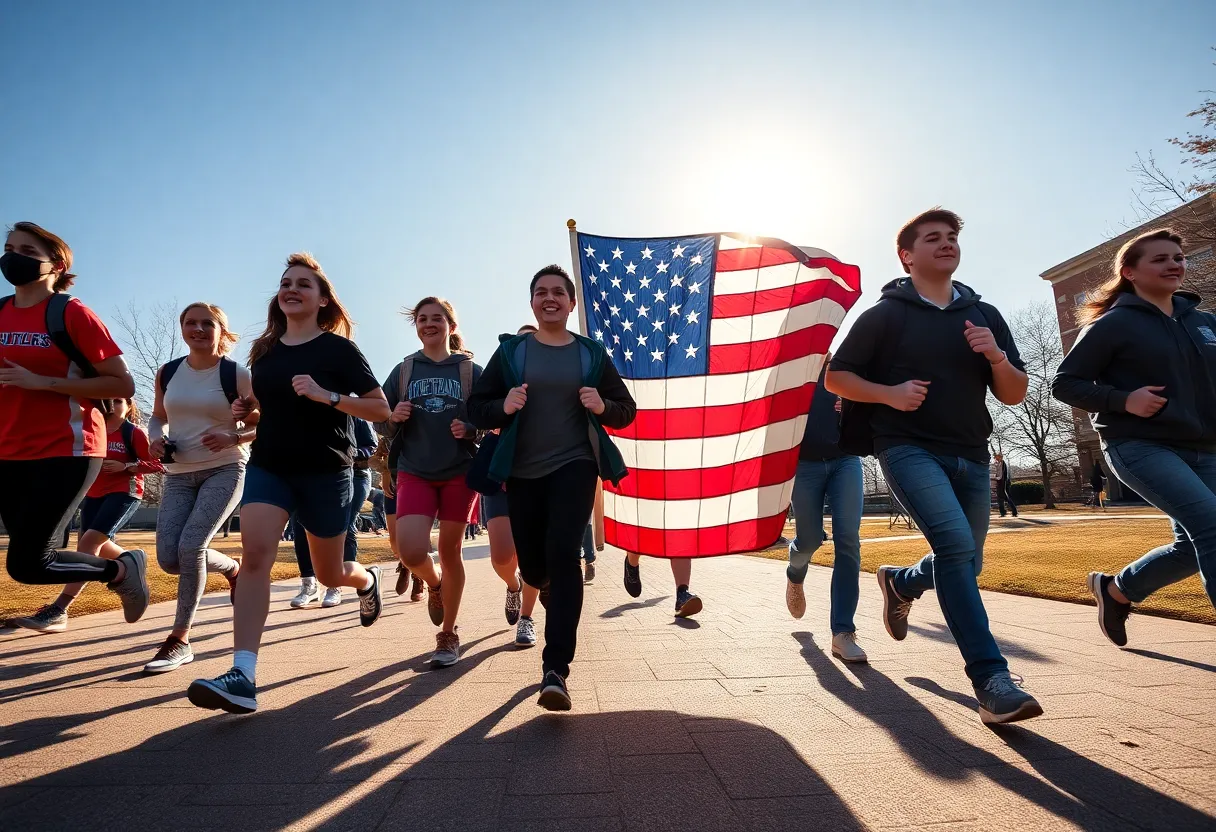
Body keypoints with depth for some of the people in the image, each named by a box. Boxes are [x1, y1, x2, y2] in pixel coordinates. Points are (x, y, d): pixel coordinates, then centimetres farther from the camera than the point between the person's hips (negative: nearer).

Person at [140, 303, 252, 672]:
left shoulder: (236, 374, -7)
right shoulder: (167, 373, 6)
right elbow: (158, 416, 20)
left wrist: (233, 438, -20)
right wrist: (156, 439, -2)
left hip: (225, 470, -5)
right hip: (179, 475, 5)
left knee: (191, 545, -18)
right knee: (169, 558, -4)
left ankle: (180, 640, -3)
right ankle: (232, 568, 28)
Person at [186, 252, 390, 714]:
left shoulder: (338, 348, -6)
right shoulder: (264, 351, 9)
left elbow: (381, 409, -10)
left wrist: (327, 396, -23)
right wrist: (246, 413, 0)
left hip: (325, 472, -3)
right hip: (268, 467, 4)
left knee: (329, 574, 9)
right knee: (255, 554, -18)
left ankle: (366, 580, 45)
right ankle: (243, 676, -19)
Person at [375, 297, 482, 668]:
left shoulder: (470, 370, 2)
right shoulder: (403, 371, 7)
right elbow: (380, 423, 8)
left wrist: (471, 429, -17)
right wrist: (393, 418, -13)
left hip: (459, 472, -1)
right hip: (414, 473, 1)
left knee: (450, 551, 6)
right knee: (412, 552, -15)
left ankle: (448, 633, 24)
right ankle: (434, 584, 22)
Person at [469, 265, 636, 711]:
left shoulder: (591, 353, 5)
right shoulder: (510, 351, 4)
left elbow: (627, 410, 9)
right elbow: (476, 408, 4)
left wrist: (603, 407, -12)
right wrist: (504, 407, -17)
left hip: (575, 465, -1)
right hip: (523, 472, 2)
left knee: (562, 552, -20)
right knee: (532, 568, 9)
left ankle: (555, 670, -15)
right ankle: (554, 589, 49)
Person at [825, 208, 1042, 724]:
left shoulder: (984, 314, 11)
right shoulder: (885, 313, 0)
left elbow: (1014, 395, 9)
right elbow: (835, 377, 0)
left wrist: (997, 357, -11)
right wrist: (889, 393, -16)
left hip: (970, 455, 6)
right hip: (909, 448, -5)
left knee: (965, 562, 14)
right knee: (955, 544, -25)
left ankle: (900, 583, 45)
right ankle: (991, 680, -19)